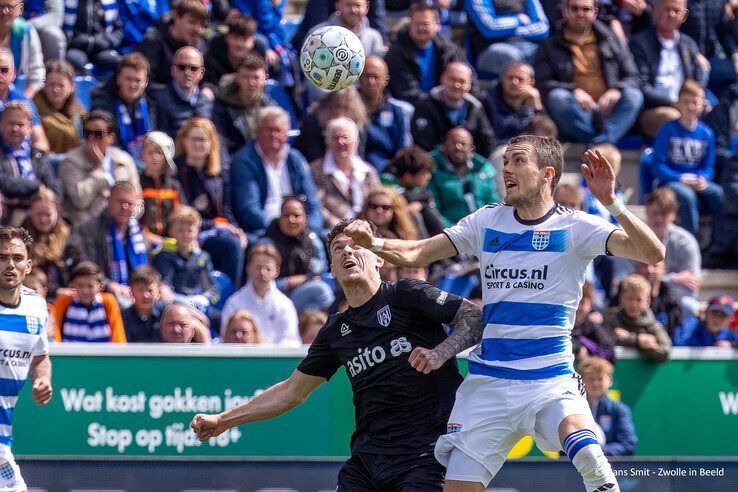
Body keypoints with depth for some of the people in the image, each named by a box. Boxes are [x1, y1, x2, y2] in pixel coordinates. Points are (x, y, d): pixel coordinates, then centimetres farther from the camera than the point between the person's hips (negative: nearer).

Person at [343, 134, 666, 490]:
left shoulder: (574, 227, -4)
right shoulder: (488, 221, 8)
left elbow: (652, 253, -14)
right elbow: (416, 254, 8)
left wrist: (611, 202, -26)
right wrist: (373, 243, -11)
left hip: (551, 380, -4)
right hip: (487, 381, 4)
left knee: (587, 454, -33)